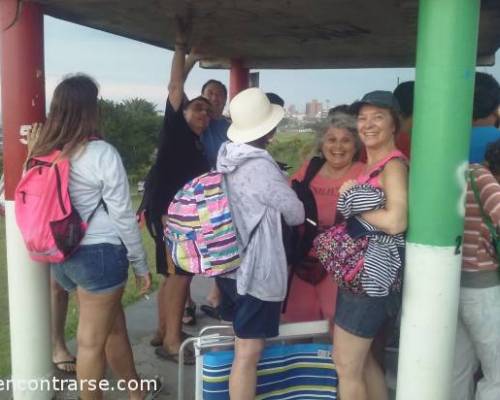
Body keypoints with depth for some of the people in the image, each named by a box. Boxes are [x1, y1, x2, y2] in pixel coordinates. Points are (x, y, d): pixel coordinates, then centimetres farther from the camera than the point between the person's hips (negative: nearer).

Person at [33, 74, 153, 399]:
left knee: (114, 325, 21)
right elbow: (123, 215, -12)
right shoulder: (102, 153, -14)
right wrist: (141, 264, -3)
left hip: (61, 255, 7)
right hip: (100, 254, -7)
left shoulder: (44, 153, 4)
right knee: (92, 341, 7)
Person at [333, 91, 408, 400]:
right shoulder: (372, 164, 12)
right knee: (362, 358, 20)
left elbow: (395, 222, -29)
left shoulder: (394, 164, -15)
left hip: (371, 276, -9)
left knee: (346, 365, 2)